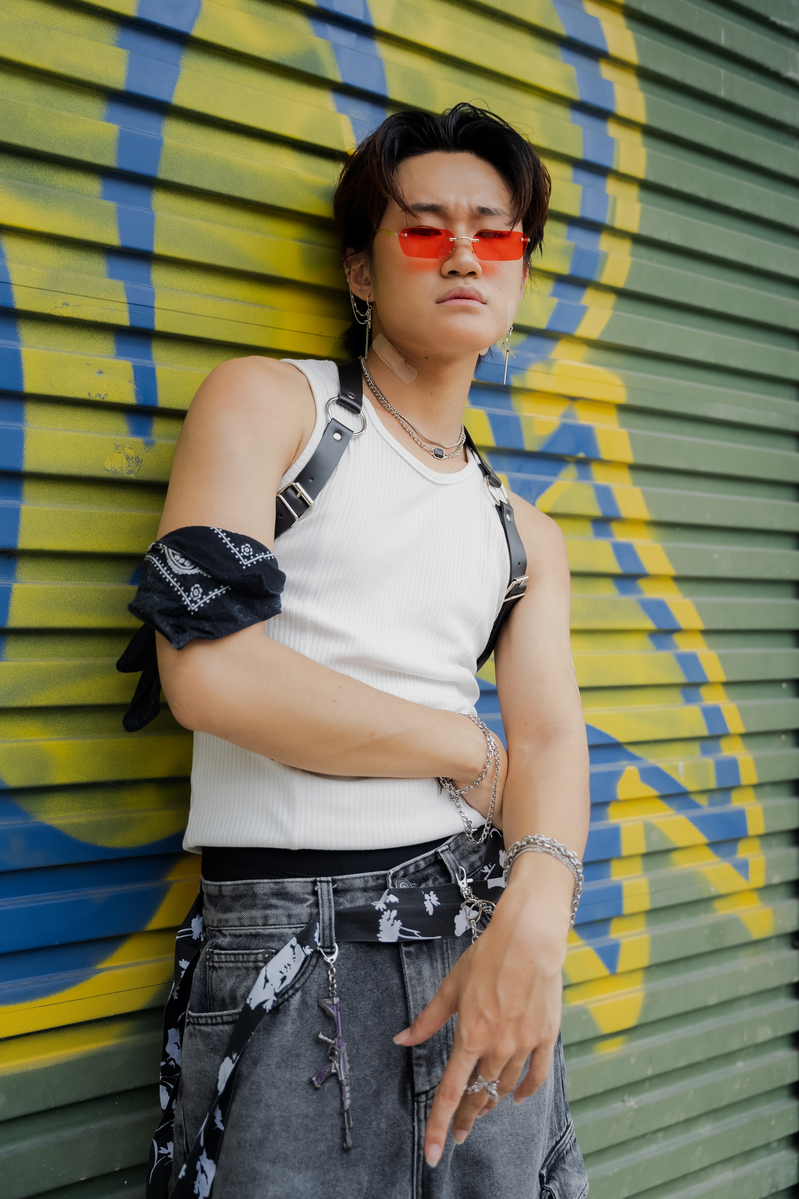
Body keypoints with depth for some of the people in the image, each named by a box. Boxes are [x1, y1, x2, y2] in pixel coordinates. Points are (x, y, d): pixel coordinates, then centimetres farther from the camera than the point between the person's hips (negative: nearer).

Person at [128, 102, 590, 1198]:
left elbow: (550, 739, 0)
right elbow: (210, 674, -15)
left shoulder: (526, 534, 14)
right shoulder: (267, 401, -1)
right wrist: (467, 749, -5)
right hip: (290, 954, -4)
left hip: (489, 938, 5)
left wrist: (535, 914, -21)